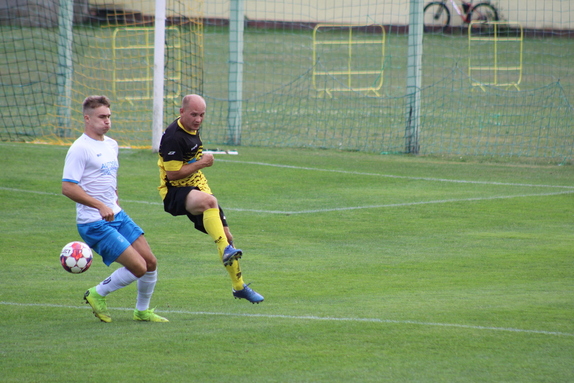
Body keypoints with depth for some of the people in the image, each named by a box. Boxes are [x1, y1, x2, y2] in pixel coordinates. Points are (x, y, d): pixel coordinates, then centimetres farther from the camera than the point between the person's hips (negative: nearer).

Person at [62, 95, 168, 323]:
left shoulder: (111, 144, 13)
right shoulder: (80, 149, -14)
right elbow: (68, 187, -22)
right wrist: (100, 206, -29)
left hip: (117, 216, 9)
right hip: (94, 224, -8)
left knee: (151, 263, 5)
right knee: (138, 267, -14)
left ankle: (142, 311, 25)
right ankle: (97, 294, 6)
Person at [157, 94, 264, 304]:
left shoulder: (193, 129, 10)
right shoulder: (173, 137, -20)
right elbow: (172, 173, -21)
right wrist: (201, 163, -17)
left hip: (197, 189, 9)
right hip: (174, 193, -9)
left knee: (226, 236, 7)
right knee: (209, 201, -42)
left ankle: (239, 287, 21)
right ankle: (225, 250, -47)